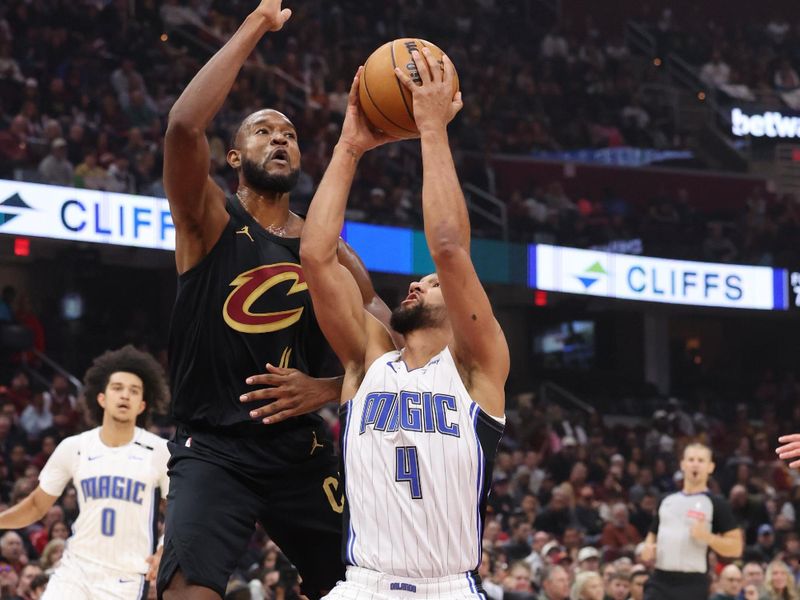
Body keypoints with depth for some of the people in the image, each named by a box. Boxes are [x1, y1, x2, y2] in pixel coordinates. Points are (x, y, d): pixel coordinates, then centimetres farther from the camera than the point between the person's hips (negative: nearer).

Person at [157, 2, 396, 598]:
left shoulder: (329, 252, 10)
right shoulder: (210, 222, -1)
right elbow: (184, 125, -21)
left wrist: (327, 390, -12)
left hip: (302, 452, 4)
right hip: (214, 448, -4)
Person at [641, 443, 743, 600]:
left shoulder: (716, 504, 0)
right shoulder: (667, 500, 16)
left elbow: (736, 547, -4)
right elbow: (653, 533, 28)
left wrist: (707, 537, -19)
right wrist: (648, 547, 5)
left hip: (693, 585, -4)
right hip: (660, 581, 4)